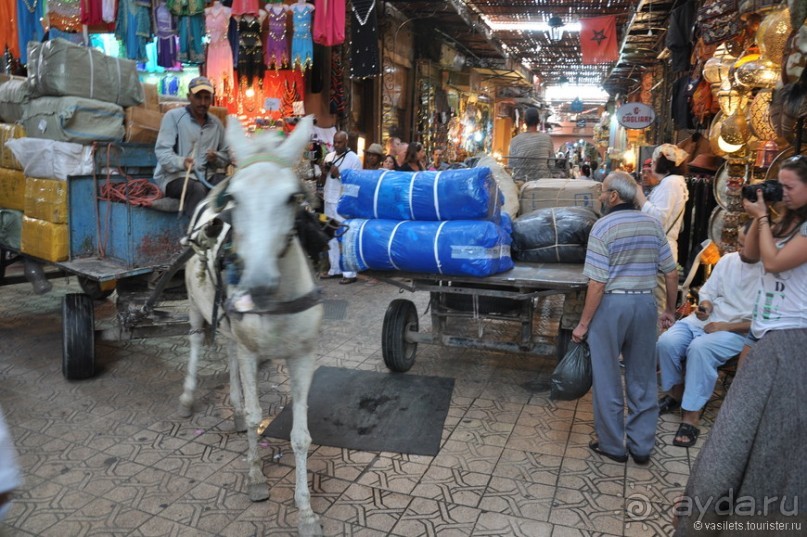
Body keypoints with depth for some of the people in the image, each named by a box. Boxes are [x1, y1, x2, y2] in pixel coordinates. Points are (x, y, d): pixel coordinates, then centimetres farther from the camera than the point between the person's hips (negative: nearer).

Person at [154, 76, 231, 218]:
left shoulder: (216, 123, 14)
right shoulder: (173, 116, -1)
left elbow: (226, 155, 18)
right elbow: (162, 151, -9)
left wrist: (216, 158, -7)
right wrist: (181, 162, -31)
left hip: (207, 176, 5)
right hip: (175, 175, -4)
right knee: (197, 189, -36)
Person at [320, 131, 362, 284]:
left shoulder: (354, 159, -8)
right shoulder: (329, 156, 13)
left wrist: (339, 175, -20)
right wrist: (324, 171, -2)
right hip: (329, 201, 8)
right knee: (331, 237, 13)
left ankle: (350, 273, -2)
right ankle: (335, 269, 24)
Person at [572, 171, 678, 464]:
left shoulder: (603, 226, -11)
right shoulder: (652, 224, 4)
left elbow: (598, 283, -15)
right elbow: (671, 273, 7)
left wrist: (583, 323, -9)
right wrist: (670, 310, 20)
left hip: (611, 304, -5)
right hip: (645, 302, 5)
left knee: (608, 379, 8)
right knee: (643, 379, 13)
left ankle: (612, 445, 18)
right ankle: (642, 446, 23)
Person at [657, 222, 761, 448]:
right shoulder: (728, 260, 6)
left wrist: (727, 327, -18)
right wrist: (705, 305, -9)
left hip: (741, 331, -5)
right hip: (707, 319, 5)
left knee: (700, 348, -35)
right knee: (666, 342, -21)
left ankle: (691, 415, -25)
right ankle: (676, 392, 6)